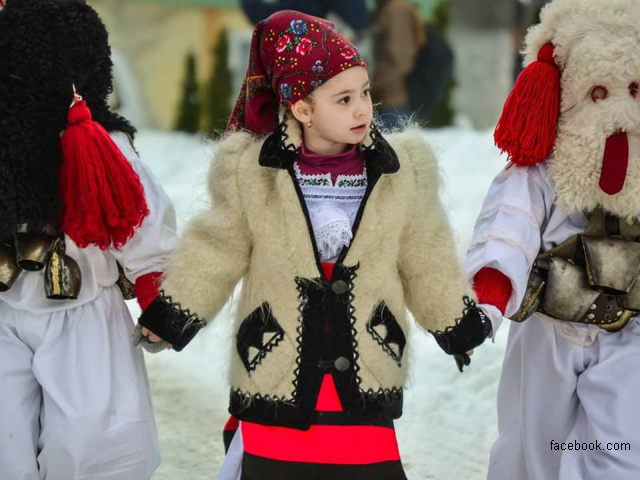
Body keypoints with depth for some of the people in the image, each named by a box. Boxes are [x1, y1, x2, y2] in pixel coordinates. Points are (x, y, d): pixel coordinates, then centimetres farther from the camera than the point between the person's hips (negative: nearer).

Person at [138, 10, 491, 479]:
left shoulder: (402, 173, -1)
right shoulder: (251, 173, -6)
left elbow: (427, 262, 10)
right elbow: (216, 253, 3)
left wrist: (461, 325, 16)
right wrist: (167, 318, 2)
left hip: (365, 382, 1)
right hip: (274, 382, -1)